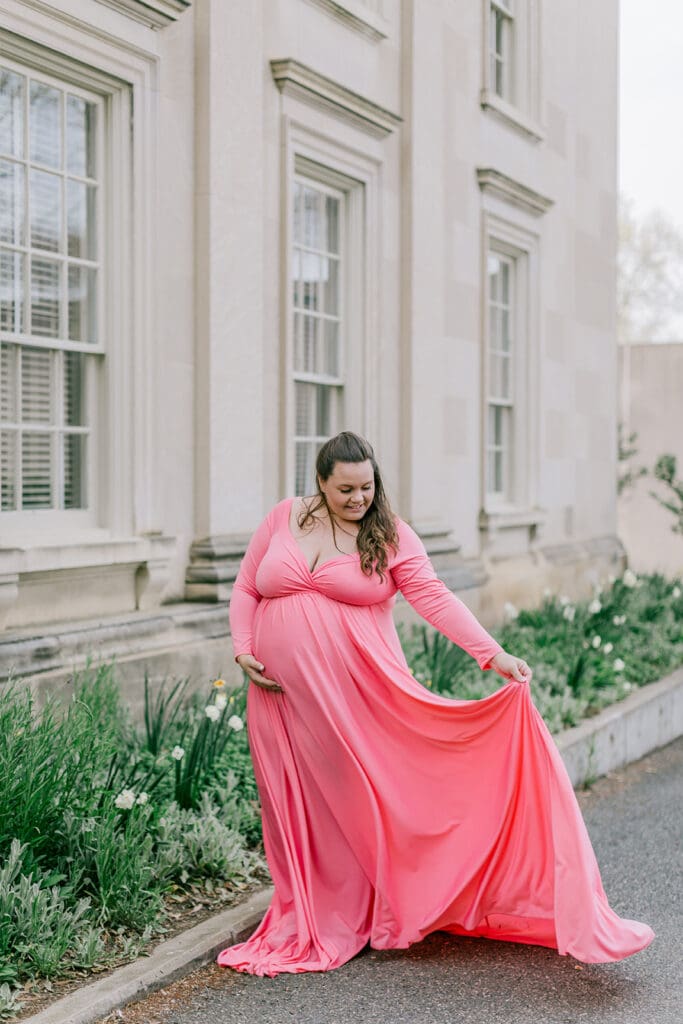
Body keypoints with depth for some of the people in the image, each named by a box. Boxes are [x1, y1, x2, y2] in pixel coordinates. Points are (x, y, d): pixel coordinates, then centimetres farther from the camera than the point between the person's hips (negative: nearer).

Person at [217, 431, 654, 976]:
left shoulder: (390, 535, -1)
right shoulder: (282, 518, 6)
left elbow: (434, 597, -11)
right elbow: (245, 589, 12)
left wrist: (493, 654, -21)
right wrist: (244, 650, -3)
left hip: (359, 694, -2)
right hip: (285, 695, 2)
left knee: (360, 798, -1)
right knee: (299, 810, 8)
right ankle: (305, 925, 24)